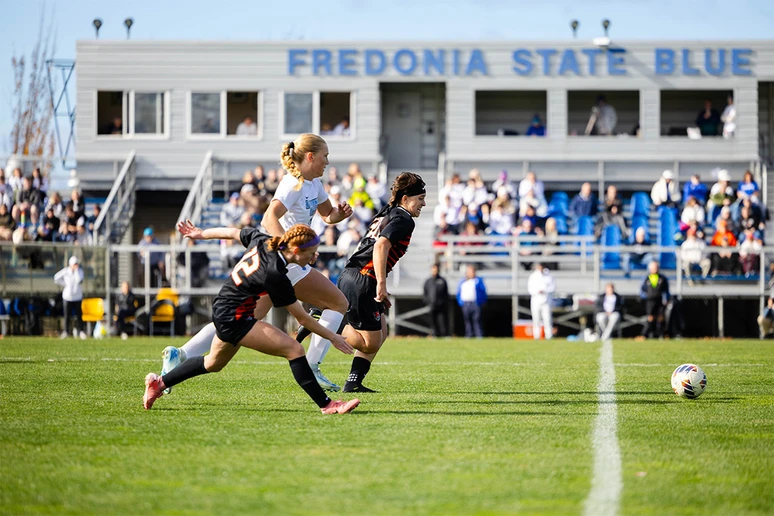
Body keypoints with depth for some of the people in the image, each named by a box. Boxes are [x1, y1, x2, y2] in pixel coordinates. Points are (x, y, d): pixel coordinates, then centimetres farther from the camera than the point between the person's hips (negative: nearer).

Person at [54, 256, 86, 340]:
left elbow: (79, 281, -20)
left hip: (77, 297, 0)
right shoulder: (65, 271, -6)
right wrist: (64, 285, -2)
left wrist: (76, 270, -19)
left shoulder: (80, 271, -3)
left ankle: (80, 331, 6)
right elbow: (56, 278, 4)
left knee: (78, 314, -2)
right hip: (67, 296, 0)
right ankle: (66, 331, 13)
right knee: (67, 315, 3)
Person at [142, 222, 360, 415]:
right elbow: (302, 318, -18)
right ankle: (326, 405, -15)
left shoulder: (261, 240, -7)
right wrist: (332, 337, -9)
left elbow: (232, 232, 11)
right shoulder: (274, 275, -27)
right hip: (234, 317, -10)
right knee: (294, 350, -16)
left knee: (213, 363, 30)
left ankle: (159, 382, 40)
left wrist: (201, 234, 28)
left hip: (223, 313, 10)